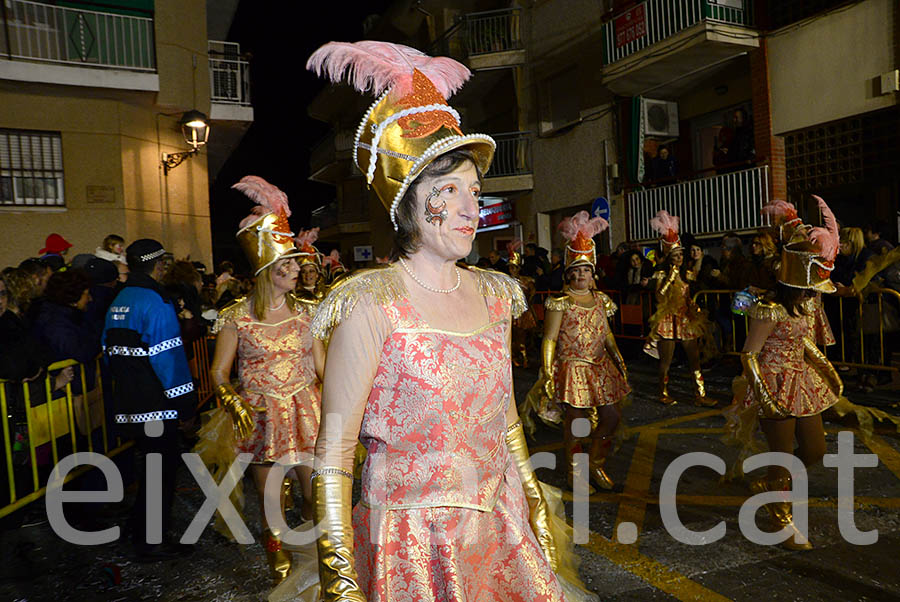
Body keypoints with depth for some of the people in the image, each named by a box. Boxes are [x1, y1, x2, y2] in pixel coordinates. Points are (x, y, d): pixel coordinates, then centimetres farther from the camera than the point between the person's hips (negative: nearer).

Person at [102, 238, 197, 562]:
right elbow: (167, 356, -20)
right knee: (160, 470, 3)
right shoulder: (155, 302, -17)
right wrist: (185, 401, -14)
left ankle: (145, 535, 33)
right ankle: (152, 543, 12)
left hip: (128, 402, 9)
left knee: (152, 467, 21)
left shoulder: (118, 302, 11)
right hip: (155, 404, -9)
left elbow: (110, 351, 17)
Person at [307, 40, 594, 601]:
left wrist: (537, 511, 14)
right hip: (410, 549, -5)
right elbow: (333, 454, -13)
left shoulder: (494, 294, 1)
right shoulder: (371, 305, -16)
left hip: (501, 535, 5)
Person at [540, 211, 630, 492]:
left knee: (612, 416, 9)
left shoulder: (600, 299, 9)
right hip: (573, 368, -6)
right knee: (576, 420, 1)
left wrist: (619, 361, 18)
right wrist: (548, 374, -17)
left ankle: (595, 465, 29)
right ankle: (573, 469, 22)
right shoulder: (560, 304, -9)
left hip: (601, 367, 6)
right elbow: (549, 340, -11)